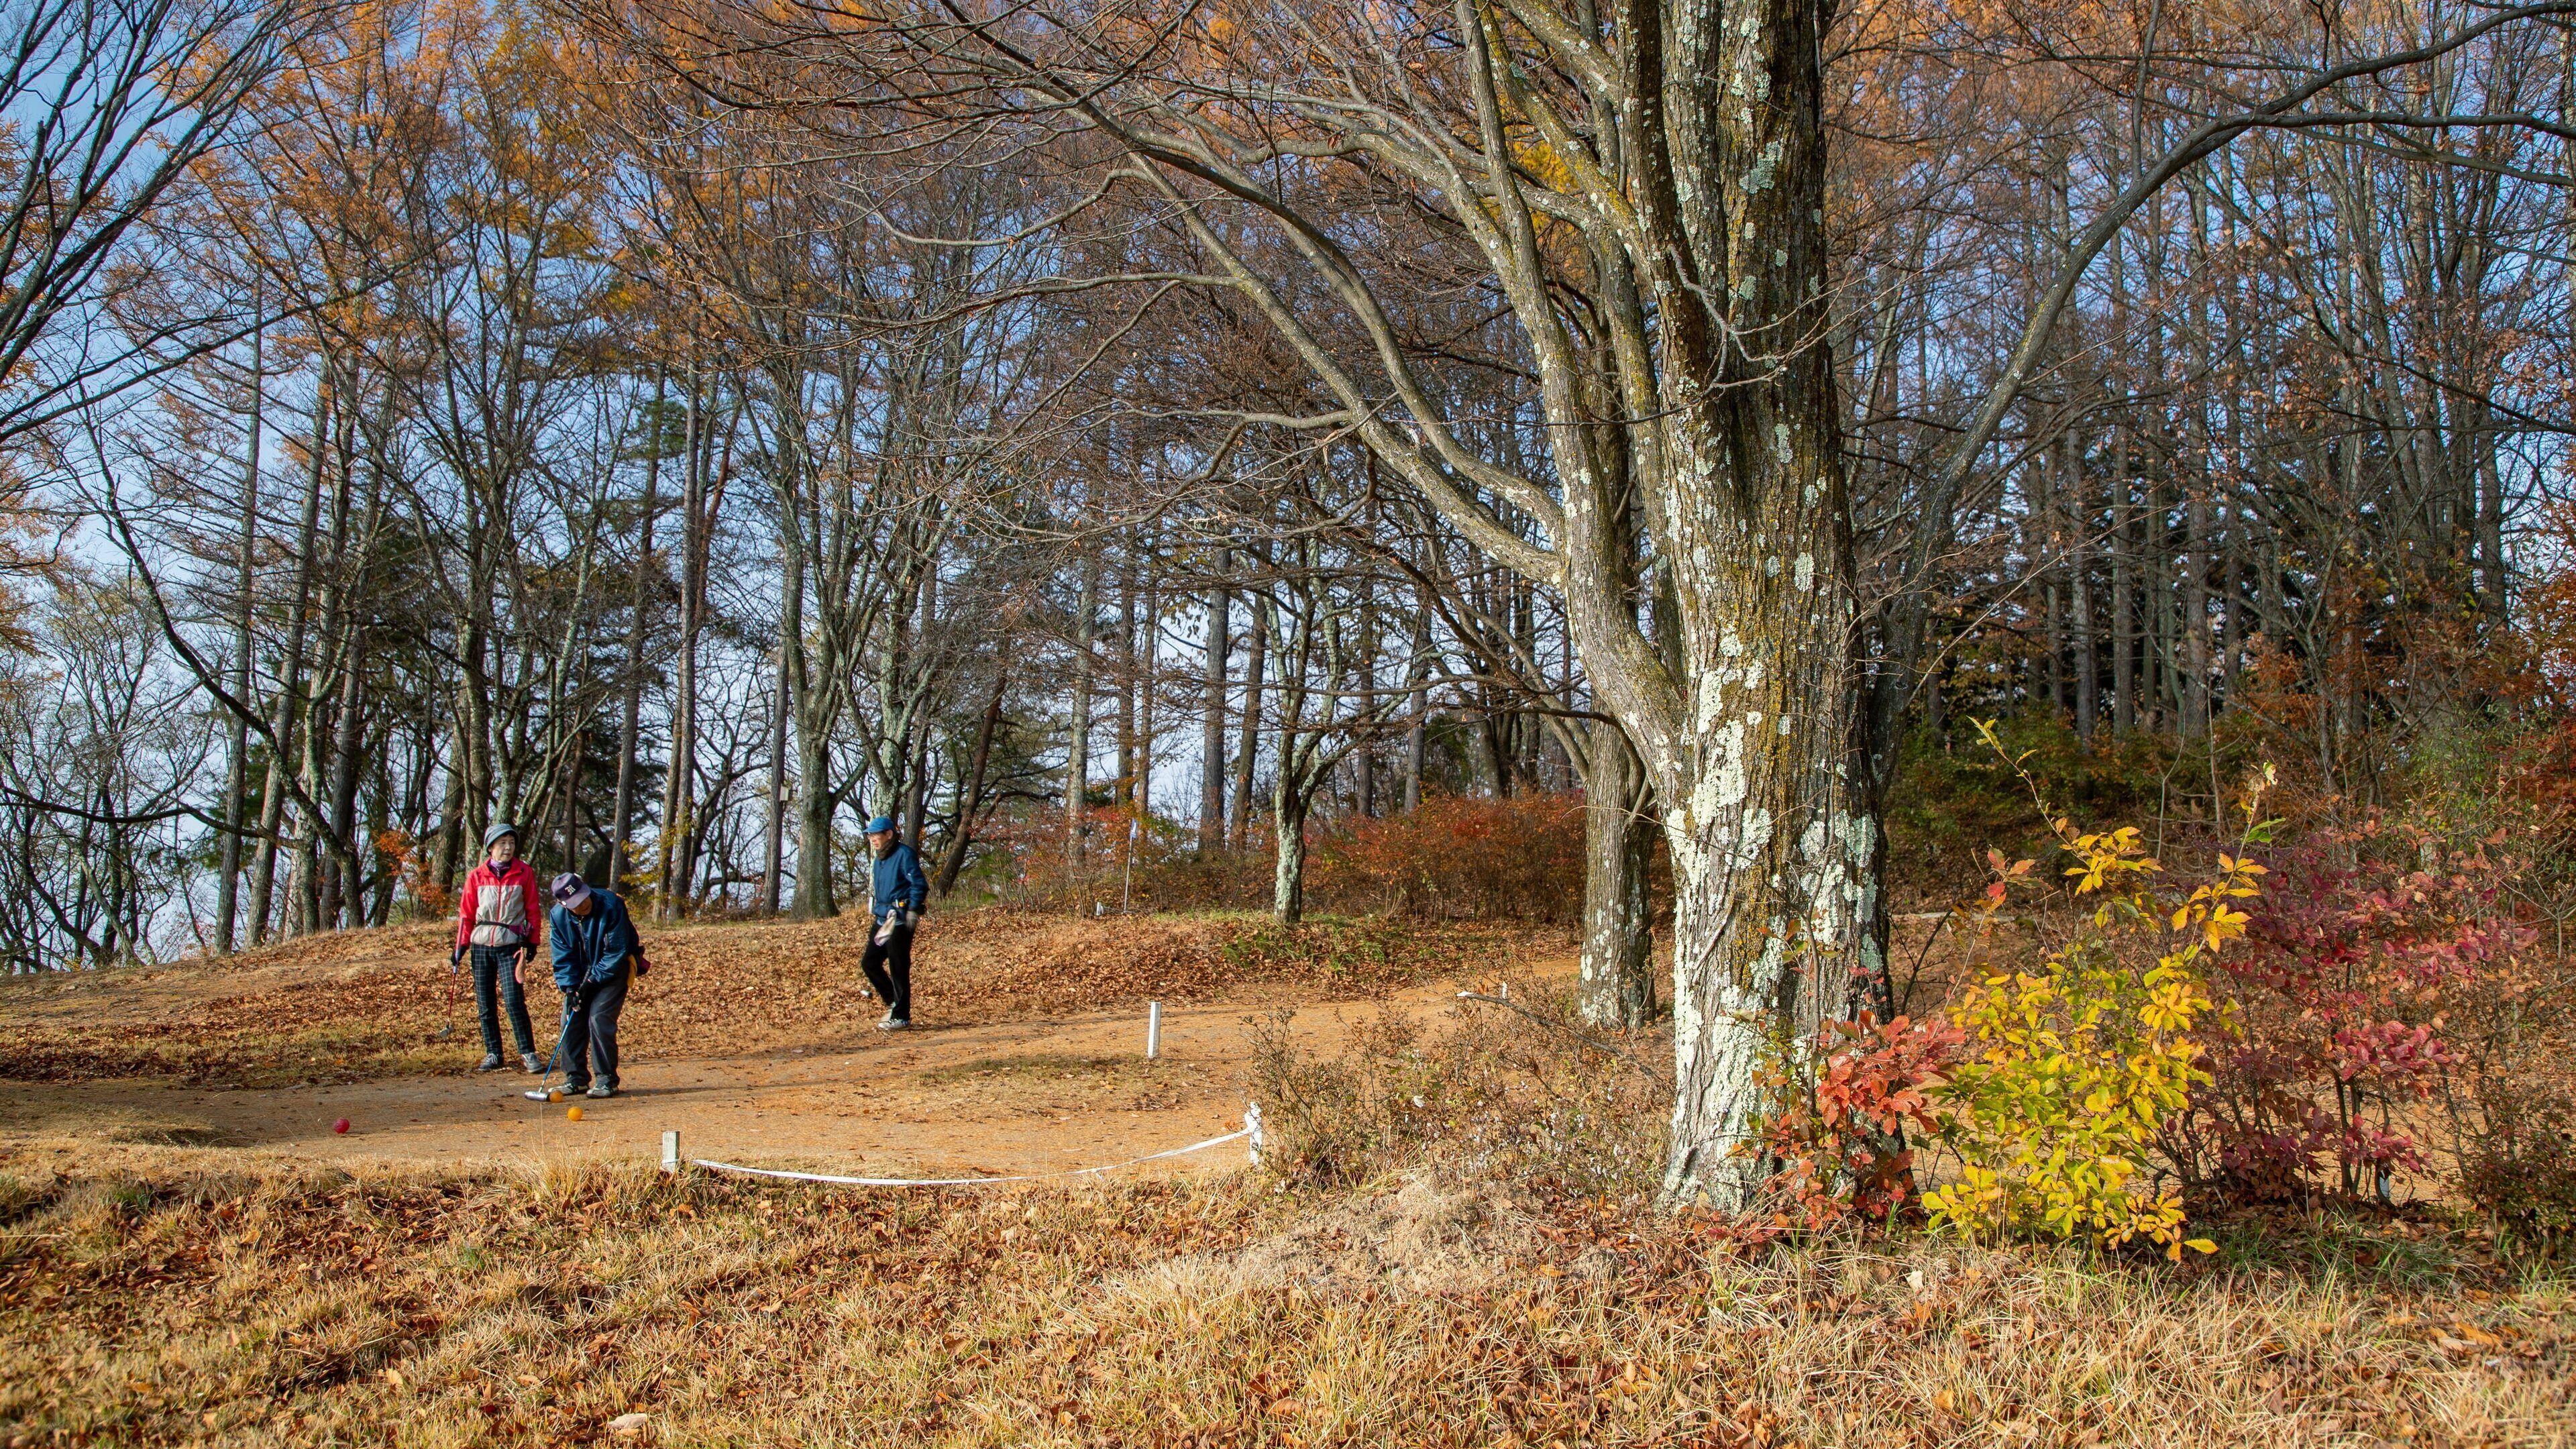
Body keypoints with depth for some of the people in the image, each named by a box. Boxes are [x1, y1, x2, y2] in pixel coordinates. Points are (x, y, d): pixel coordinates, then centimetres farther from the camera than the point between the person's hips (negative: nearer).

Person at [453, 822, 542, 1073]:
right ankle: (493, 1053, 16)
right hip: (481, 946, 3)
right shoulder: (477, 876, 5)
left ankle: (528, 1053, -4)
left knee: (514, 1000, -12)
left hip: (510, 945, -3)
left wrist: (532, 943, 3)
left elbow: (532, 910, 6)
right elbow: (466, 913, 9)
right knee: (485, 1005, 5)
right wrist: (460, 948, 4)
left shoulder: (525, 873, 1)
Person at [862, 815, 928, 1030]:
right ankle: (894, 1002, 22)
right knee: (869, 963, 10)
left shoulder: (904, 855, -12)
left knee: (898, 969, -5)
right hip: (882, 920, 10)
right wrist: (874, 911, 21)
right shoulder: (880, 858, 16)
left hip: (900, 921, -10)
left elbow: (920, 884, -15)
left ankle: (901, 1018, 2)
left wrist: (913, 910, -21)